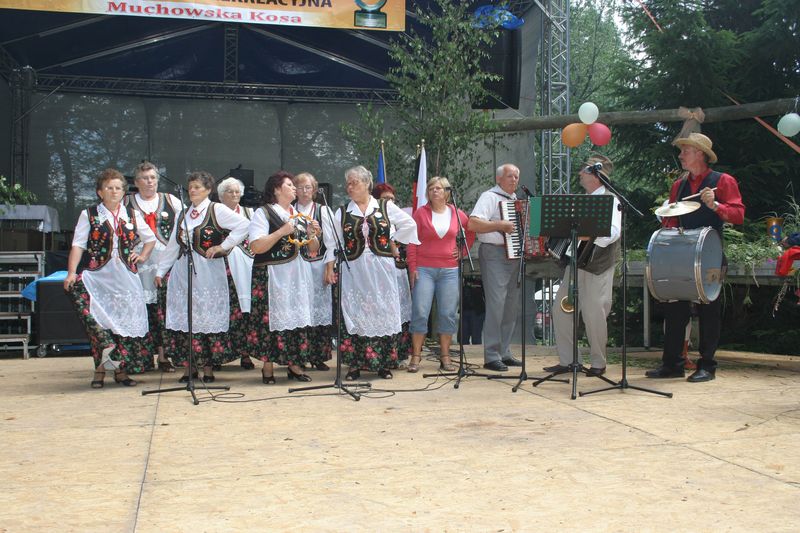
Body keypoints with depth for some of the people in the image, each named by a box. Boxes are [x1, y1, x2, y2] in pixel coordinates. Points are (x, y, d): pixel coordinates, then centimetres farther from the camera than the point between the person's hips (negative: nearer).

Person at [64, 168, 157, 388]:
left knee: (126, 320, 0)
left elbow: (150, 238, 26)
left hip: (126, 277, 2)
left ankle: (121, 370, 10)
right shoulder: (89, 215, 6)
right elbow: (78, 245, -2)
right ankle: (100, 369, -12)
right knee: (98, 321, -18)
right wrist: (71, 272, -13)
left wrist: (143, 256, 9)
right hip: (99, 276, -2)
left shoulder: (133, 215, 13)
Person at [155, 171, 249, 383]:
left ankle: (208, 368, 5)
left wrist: (222, 246, -12)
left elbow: (243, 225, -12)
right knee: (183, 318, 3)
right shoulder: (182, 215, 18)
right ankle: (188, 367, 10)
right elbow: (173, 246, 20)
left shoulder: (216, 210, -2)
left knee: (208, 317, -3)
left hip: (208, 271, -6)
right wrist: (161, 270, 16)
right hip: (182, 271, 6)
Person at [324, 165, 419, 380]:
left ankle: (383, 363, 11)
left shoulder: (385, 207, 4)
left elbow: (409, 224, 9)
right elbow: (333, 242, 6)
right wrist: (329, 267, -2)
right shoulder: (342, 212, 8)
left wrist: (392, 241, 5)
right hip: (354, 270, 1)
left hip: (381, 269, 0)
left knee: (383, 313, 2)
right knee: (354, 314, -2)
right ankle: (354, 365, 5)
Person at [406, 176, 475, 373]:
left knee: (448, 314, 2)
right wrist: (412, 268, -6)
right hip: (424, 269, -2)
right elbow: (412, 242, 0)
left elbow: (472, 231, 23)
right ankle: (416, 356, -1)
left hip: (449, 270, 2)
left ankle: (445, 357, 11)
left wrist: (463, 251, 11)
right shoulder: (421, 213, 2)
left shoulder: (457, 214, 7)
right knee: (420, 312, -7)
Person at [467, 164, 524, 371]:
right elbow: (473, 224, -19)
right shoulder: (490, 197, -6)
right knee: (496, 305, -11)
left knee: (512, 306, 10)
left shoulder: (515, 200, 20)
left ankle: (504, 352, 18)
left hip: (514, 256, 9)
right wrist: (501, 225, -22)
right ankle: (491, 357, -8)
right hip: (495, 255, -9)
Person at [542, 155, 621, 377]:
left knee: (593, 314, -5)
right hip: (576, 262, 8)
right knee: (561, 309, 4)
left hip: (598, 265, -8)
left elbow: (613, 232, -20)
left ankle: (598, 363, 11)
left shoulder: (609, 200, -6)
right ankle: (566, 360, 13)